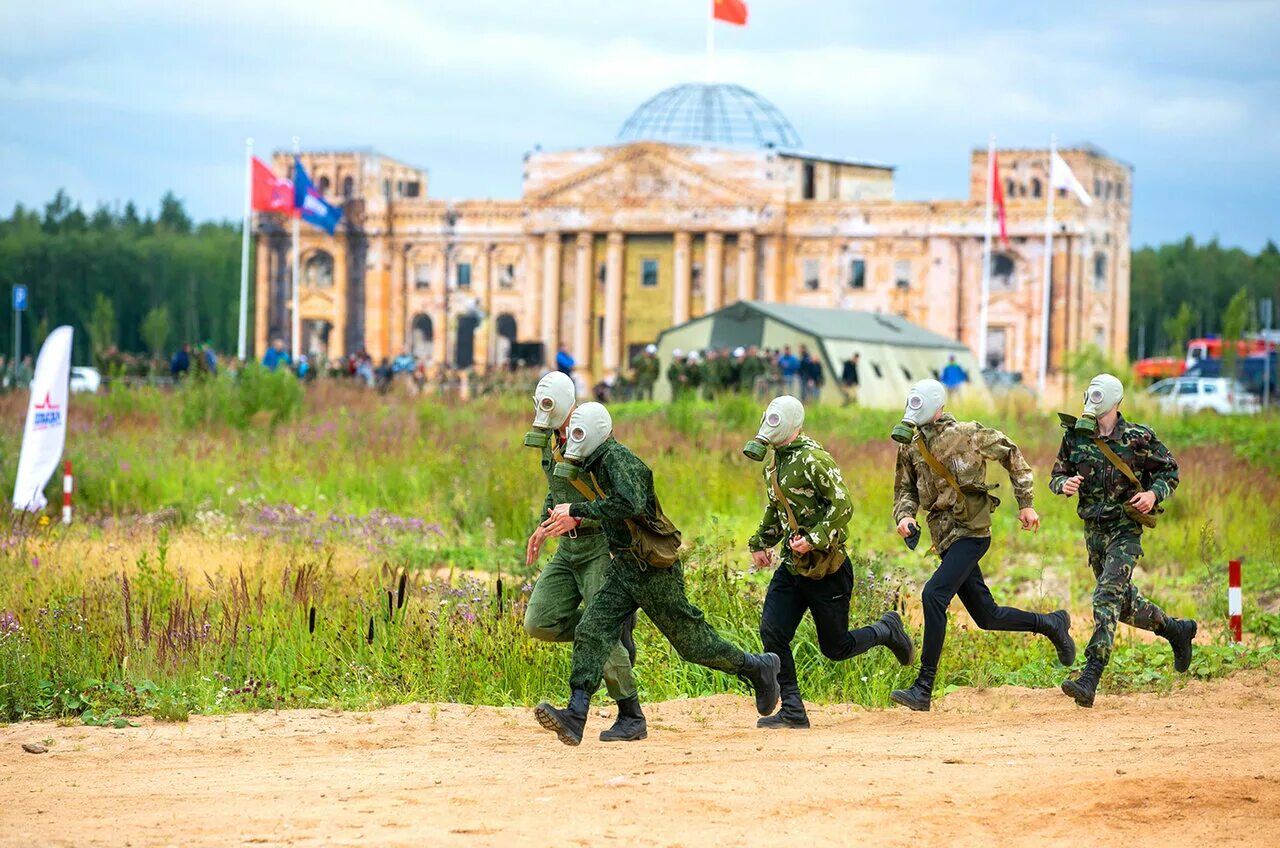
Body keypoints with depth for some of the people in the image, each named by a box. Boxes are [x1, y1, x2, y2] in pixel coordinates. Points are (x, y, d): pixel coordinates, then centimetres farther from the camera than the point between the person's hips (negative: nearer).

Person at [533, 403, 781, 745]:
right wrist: (574, 520, 13)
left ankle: (758, 668, 24)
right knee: (591, 632, -8)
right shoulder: (595, 463, 11)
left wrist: (577, 510, -31)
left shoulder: (617, 458, -19)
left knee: (692, 641, 2)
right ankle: (575, 717, -17)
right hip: (623, 566, 9)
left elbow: (630, 505, -36)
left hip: (654, 570, -9)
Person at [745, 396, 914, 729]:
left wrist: (814, 539, -28)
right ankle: (792, 710, -3)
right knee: (772, 633, -8)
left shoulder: (813, 460, -18)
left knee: (835, 648, 3)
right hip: (791, 567, 8)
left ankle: (888, 630, 31)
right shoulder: (773, 463, 10)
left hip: (826, 569, -8)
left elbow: (843, 506, -23)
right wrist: (760, 543, 20)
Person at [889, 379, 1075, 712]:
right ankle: (1051, 624, 37)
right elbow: (905, 489, 14)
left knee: (933, 595, -23)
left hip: (971, 534, -7)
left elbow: (1012, 455, 3)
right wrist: (904, 515, -9)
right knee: (987, 616, 12)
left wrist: (1026, 504, 3)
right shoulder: (910, 446, 6)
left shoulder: (966, 435, -9)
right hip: (945, 537, 7)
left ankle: (923, 689, -23)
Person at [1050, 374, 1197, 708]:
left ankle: (1089, 680, -26)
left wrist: (1154, 493, -16)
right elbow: (1056, 476, 8)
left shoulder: (1139, 439, -9)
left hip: (1125, 530, -6)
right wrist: (1064, 485, -15)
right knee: (1125, 604, 17)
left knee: (1107, 598, -19)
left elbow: (1170, 470, 3)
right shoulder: (1075, 436, 1)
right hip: (1094, 531, 6)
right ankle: (1177, 630, 45)